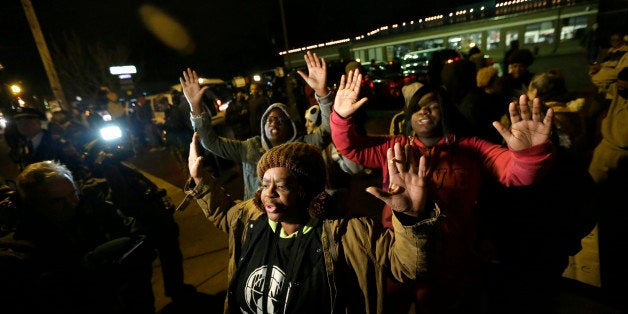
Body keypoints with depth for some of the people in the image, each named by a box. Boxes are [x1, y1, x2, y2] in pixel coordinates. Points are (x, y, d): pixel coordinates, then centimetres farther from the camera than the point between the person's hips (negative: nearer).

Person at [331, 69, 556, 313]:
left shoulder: (471, 149, -3)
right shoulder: (392, 147, 2)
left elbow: (517, 171, -14)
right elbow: (351, 147, 0)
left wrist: (530, 152, -37)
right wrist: (341, 116, -18)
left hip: (449, 268, -1)